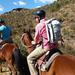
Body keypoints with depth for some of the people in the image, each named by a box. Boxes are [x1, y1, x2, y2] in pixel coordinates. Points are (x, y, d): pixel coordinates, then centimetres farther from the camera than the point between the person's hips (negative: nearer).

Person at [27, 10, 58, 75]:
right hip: (54, 45, 8)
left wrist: (34, 42, 22)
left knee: (30, 58, 5)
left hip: (45, 46, -8)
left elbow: (36, 38, 0)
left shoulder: (39, 25, -10)